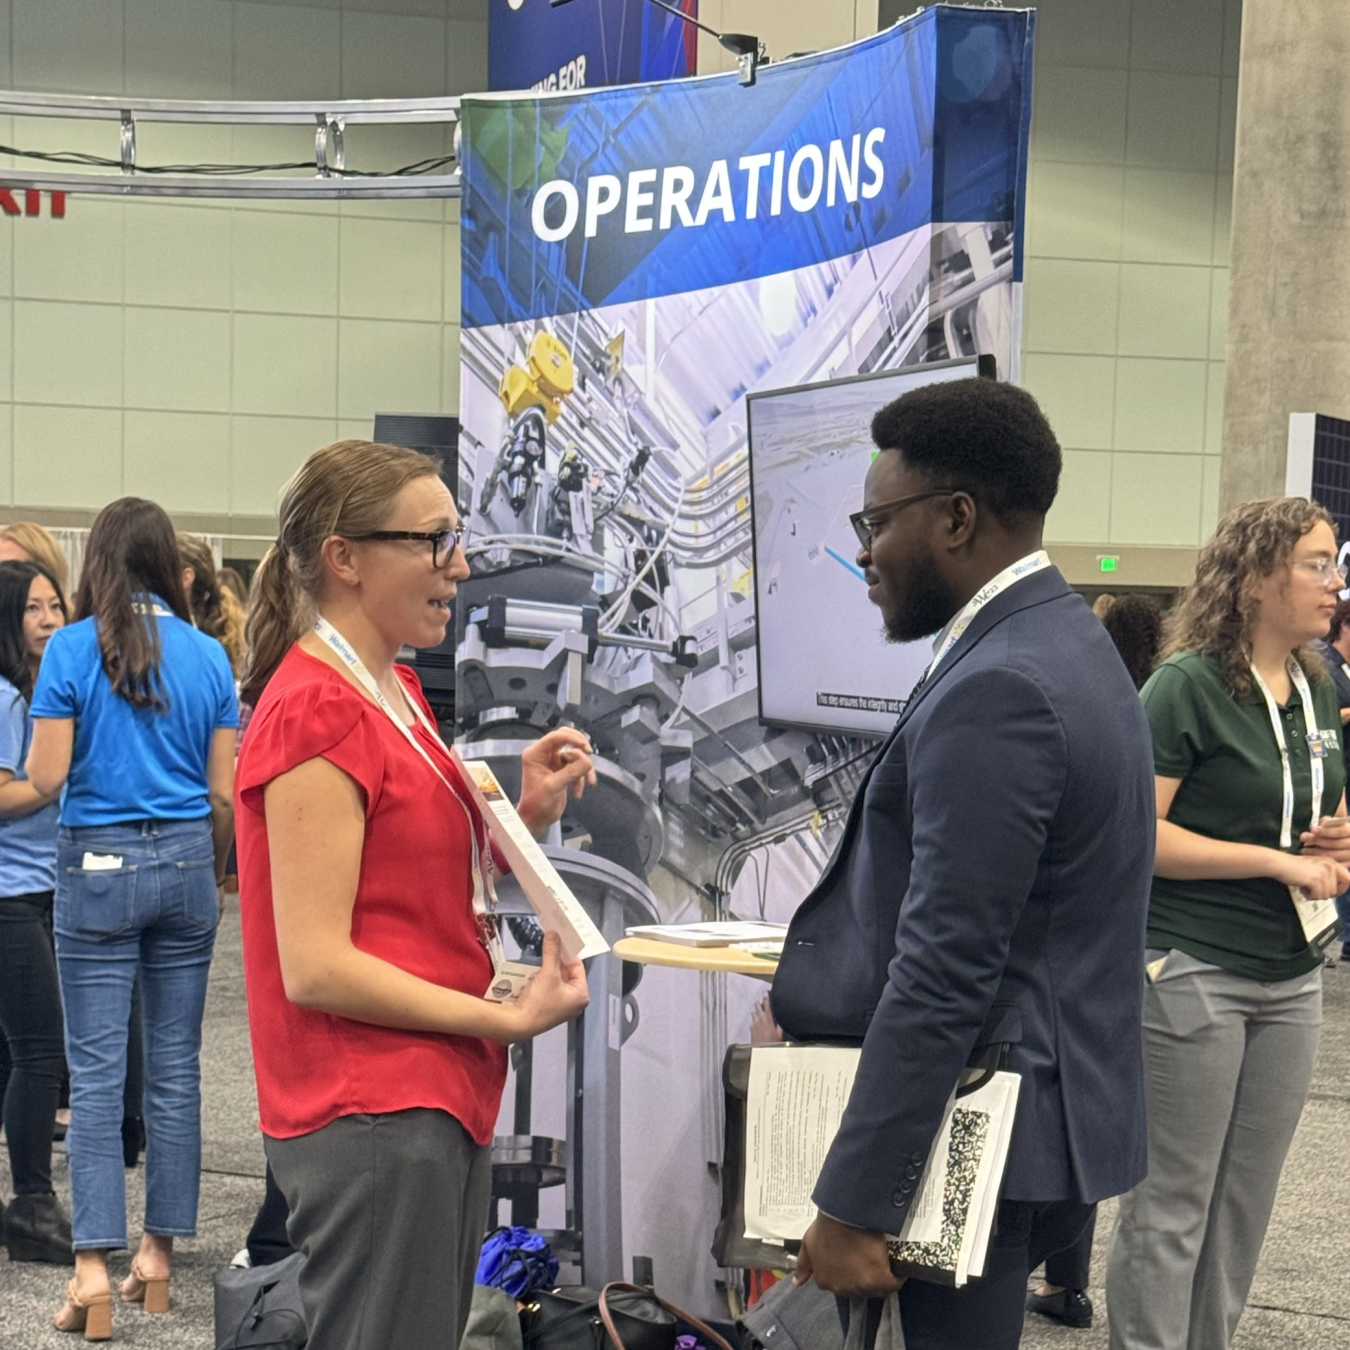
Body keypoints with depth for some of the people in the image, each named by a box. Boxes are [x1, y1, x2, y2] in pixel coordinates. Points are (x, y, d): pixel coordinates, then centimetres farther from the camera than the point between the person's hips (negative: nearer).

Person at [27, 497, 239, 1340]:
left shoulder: (73, 649, -7)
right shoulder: (208, 656, 2)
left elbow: (45, 776, -9)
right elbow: (223, 793, 3)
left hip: (100, 866, -3)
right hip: (185, 862, 3)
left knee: (97, 1071, -1)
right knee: (176, 1065, 9)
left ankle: (95, 1266, -6)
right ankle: (160, 1254, 16)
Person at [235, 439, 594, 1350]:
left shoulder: (395, 693, 13)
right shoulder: (318, 710, -17)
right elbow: (315, 966, -21)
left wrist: (527, 816, 2)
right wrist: (510, 1019, -18)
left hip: (439, 1102, 10)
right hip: (372, 1112, -10)